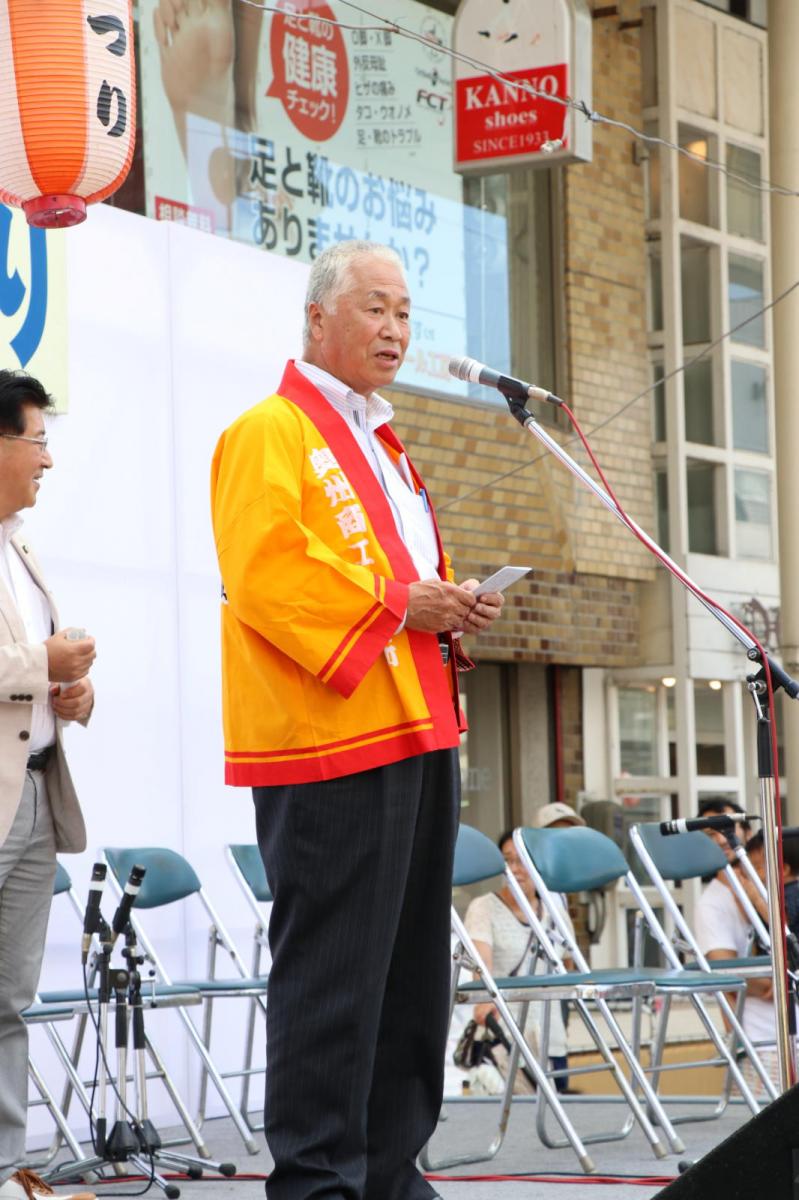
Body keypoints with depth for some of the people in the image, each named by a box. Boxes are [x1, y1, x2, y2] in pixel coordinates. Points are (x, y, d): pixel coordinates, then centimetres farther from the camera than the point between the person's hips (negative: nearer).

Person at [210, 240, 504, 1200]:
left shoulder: (381, 444, 25)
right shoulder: (270, 434, -5)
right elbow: (265, 576, -17)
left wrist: (450, 610, 10)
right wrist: (397, 606, -18)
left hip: (416, 737, 10)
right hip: (331, 744, -9)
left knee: (409, 969, 11)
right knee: (332, 968, -9)